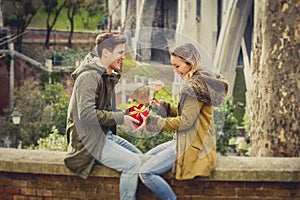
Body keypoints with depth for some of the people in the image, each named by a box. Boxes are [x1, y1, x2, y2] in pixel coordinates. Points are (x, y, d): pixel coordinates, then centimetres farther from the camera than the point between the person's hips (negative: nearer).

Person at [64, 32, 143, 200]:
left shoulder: (108, 76, 15)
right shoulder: (89, 76, -18)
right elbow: (87, 114, -27)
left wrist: (126, 114, 1)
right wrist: (121, 118, -21)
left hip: (104, 135, 10)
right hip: (89, 140, -10)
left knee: (138, 156, 8)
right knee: (133, 163, -20)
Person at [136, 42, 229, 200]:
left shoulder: (194, 85, -19)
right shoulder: (200, 80, 13)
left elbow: (186, 121, -22)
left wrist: (152, 122, -15)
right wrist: (164, 107, 6)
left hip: (192, 146, -11)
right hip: (186, 140, 11)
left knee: (146, 172, -18)